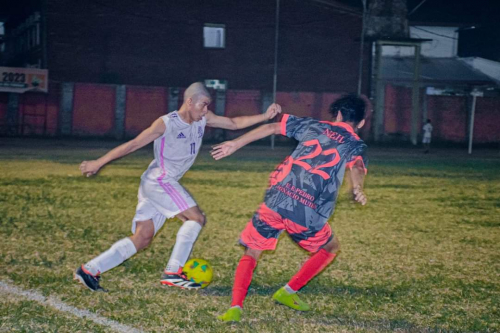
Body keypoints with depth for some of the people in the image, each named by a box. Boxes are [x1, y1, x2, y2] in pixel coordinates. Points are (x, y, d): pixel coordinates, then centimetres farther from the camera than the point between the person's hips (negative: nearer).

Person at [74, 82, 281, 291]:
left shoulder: (203, 119, 8)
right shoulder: (166, 123, -13)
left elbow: (234, 123, 14)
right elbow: (133, 145, -12)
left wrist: (265, 116, 3)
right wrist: (98, 163, -11)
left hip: (166, 184, 8)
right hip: (158, 180, -8)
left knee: (142, 238, 4)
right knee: (196, 218, -14)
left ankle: (89, 270, 4)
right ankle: (173, 273, -14)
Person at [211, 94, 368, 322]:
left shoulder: (314, 126, 20)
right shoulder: (356, 145, 11)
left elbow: (272, 128, 20)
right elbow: (357, 166, -13)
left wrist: (236, 144, 27)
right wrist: (358, 189, -33)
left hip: (275, 202, 2)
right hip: (307, 215, -2)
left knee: (250, 254, 16)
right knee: (330, 248, 28)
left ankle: (236, 307, -5)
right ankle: (288, 292, 24)